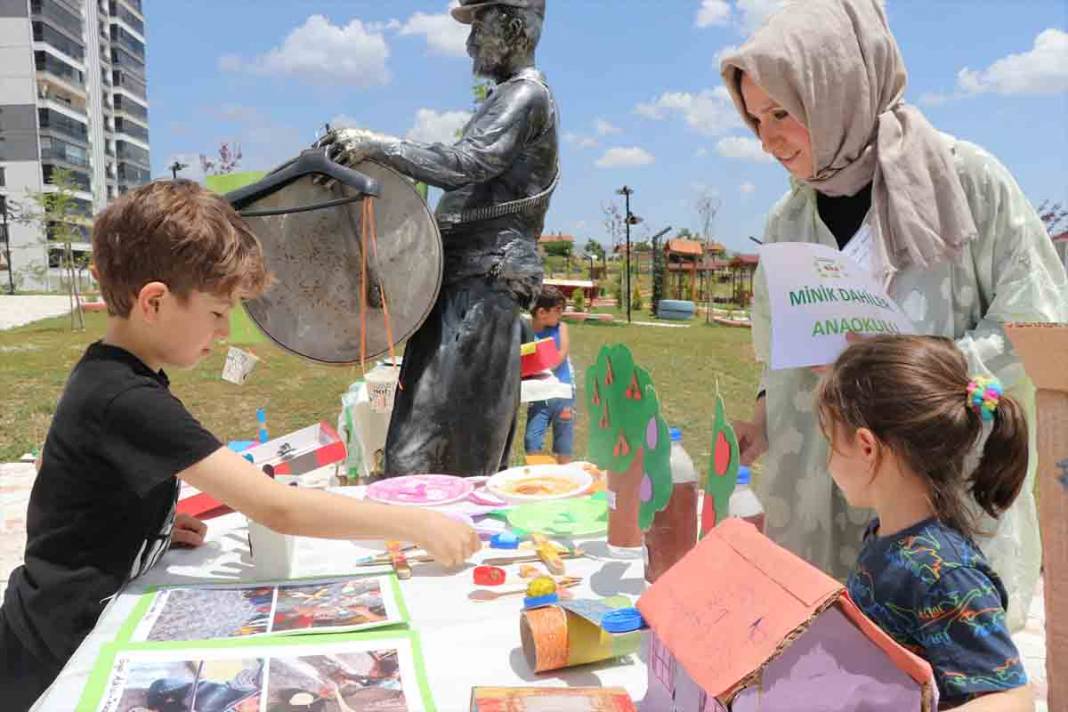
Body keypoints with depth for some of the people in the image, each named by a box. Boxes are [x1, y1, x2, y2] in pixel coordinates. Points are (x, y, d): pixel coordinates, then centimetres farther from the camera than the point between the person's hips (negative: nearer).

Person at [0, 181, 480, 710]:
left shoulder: (112, 375, 2)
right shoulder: (128, 402, -28)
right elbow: (279, 509, -32)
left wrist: (161, 522, 2)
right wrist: (420, 524, -28)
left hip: (86, 623, 8)